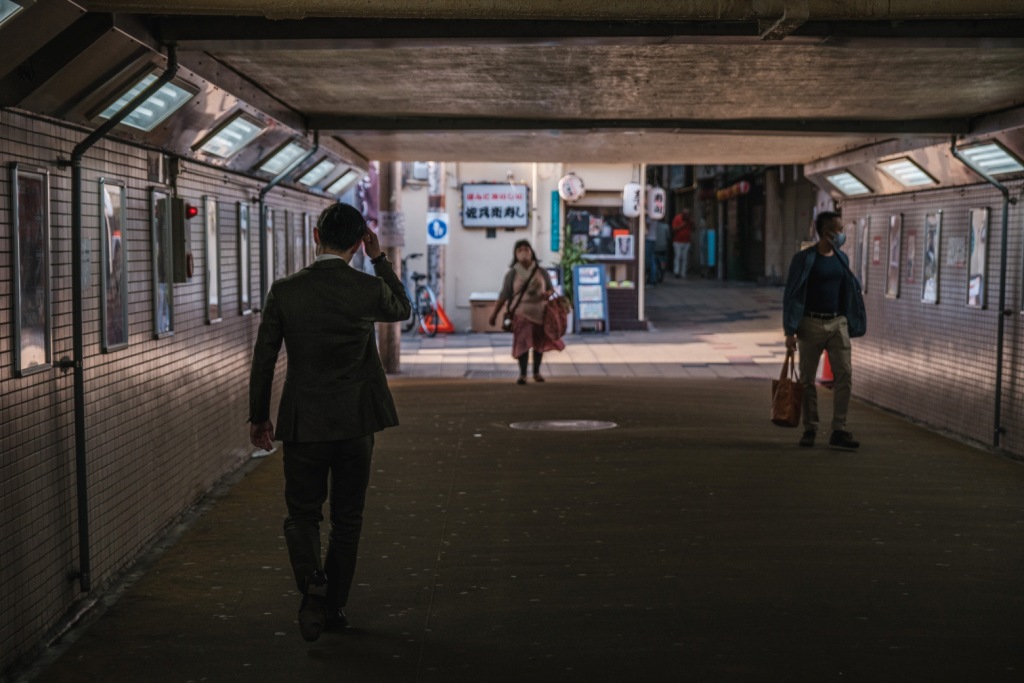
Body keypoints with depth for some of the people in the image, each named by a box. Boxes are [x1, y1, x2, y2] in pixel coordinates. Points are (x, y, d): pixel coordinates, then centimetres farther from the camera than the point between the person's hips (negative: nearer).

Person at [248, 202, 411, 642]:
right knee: (347, 519, 14)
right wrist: (379, 258, 15)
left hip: (303, 422, 0)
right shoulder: (369, 289, -8)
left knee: (302, 514, 11)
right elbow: (401, 309, 16)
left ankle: (312, 586, -14)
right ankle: (334, 606, 20)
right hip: (356, 421, 1)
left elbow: (263, 359, -1)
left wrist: (258, 417, 10)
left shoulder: (285, 292, -7)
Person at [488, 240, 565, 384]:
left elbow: (551, 288, 12)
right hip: (521, 313, -3)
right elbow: (503, 296, 1)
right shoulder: (512, 274, -1)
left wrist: (548, 293, -13)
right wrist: (494, 314, -3)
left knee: (539, 343, 11)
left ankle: (536, 372, 29)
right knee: (522, 343, -13)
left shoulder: (541, 272, 4)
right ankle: (522, 374, -5)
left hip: (540, 312, 3)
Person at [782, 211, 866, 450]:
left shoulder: (842, 259, 9)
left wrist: (852, 323, 10)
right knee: (807, 379, 3)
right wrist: (790, 332, -12)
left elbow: (850, 291, 16)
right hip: (811, 324, -4)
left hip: (838, 323, 4)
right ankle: (809, 430, 14)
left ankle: (839, 431, -1)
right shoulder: (804, 259, -6)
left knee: (844, 374, -5)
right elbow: (791, 295, -7)